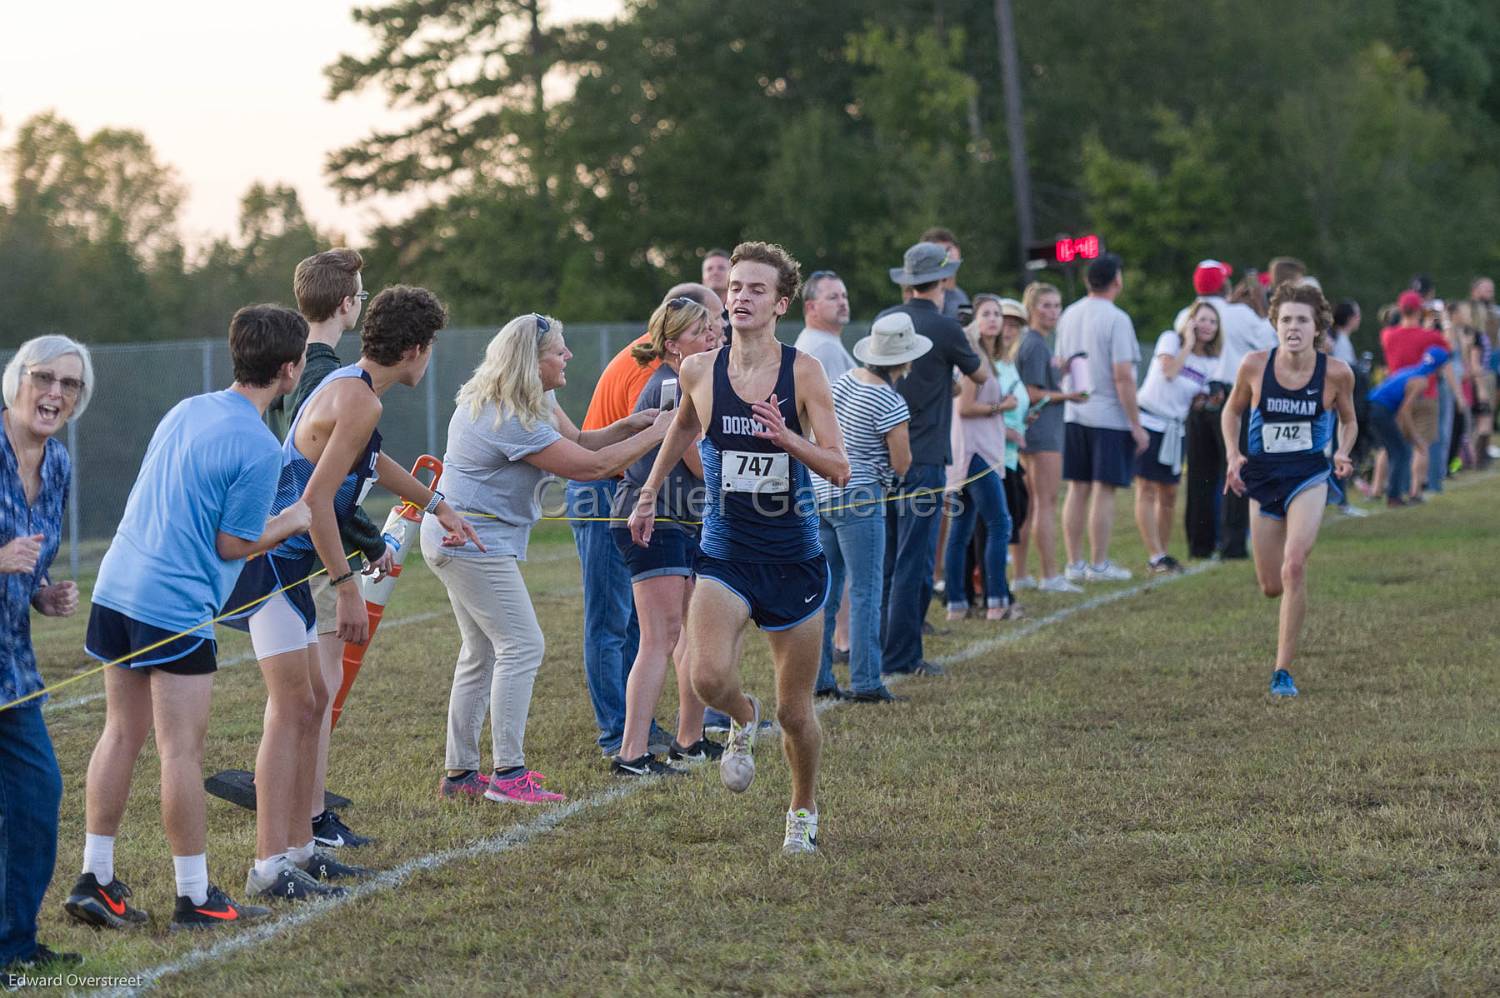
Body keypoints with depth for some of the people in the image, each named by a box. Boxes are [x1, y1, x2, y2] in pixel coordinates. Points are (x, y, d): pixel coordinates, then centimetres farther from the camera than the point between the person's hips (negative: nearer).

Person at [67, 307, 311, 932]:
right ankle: (195, 898, 5)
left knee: (121, 735, 13)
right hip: (177, 607, -8)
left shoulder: (185, 411, 12)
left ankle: (95, 880, 15)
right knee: (181, 751, -2)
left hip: (117, 587, 8)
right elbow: (231, 545, -11)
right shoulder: (257, 447, -13)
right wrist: (290, 524, 6)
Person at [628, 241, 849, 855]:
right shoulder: (699, 371, -3)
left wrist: (785, 437, -29)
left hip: (795, 559, -1)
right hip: (725, 555, 1)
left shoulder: (803, 372, -9)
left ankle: (804, 812, 32)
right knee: (709, 676, -24)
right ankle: (742, 721, 12)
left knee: (794, 711, 5)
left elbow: (839, 469, -13)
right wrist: (649, 494, 24)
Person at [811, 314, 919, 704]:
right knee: (866, 592, -3)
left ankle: (817, 676, 16)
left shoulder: (844, 382, 8)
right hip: (859, 497, -8)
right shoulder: (890, 404, -16)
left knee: (825, 589, 13)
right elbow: (901, 464, -13)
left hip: (821, 491, 8)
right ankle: (865, 683, -4)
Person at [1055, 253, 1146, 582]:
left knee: (1077, 490, 10)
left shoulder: (1069, 315, 8)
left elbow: (1061, 364, 15)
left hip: (1074, 415, 6)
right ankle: (1098, 564, 1)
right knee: (1104, 491, -1)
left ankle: (1074, 564, 13)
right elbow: (1122, 376, -16)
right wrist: (1136, 425, -11)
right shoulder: (1116, 319, -13)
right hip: (1109, 416, -6)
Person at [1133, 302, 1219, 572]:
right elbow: (1169, 370, -24)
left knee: (1169, 494, 8)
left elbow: (1196, 403, 12)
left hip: (1176, 428, 6)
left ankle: (1162, 554, 17)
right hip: (1149, 421, -6)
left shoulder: (1211, 362, 8)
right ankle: (1155, 557, -12)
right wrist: (1189, 342, -15)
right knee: (1147, 490, -9)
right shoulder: (1171, 339, -6)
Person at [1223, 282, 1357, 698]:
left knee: (1294, 567, -22)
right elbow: (1232, 411, 9)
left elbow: (1348, 420, 10)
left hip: (1309, 476, -2)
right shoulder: (1255, 366, -9)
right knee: (1271, 586, 9)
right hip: (1263, 477, 2)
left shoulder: (1335, 373, -9)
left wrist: (1343, 454, -8)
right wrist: (1233, 455, -6)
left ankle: (1283, 671, -15)